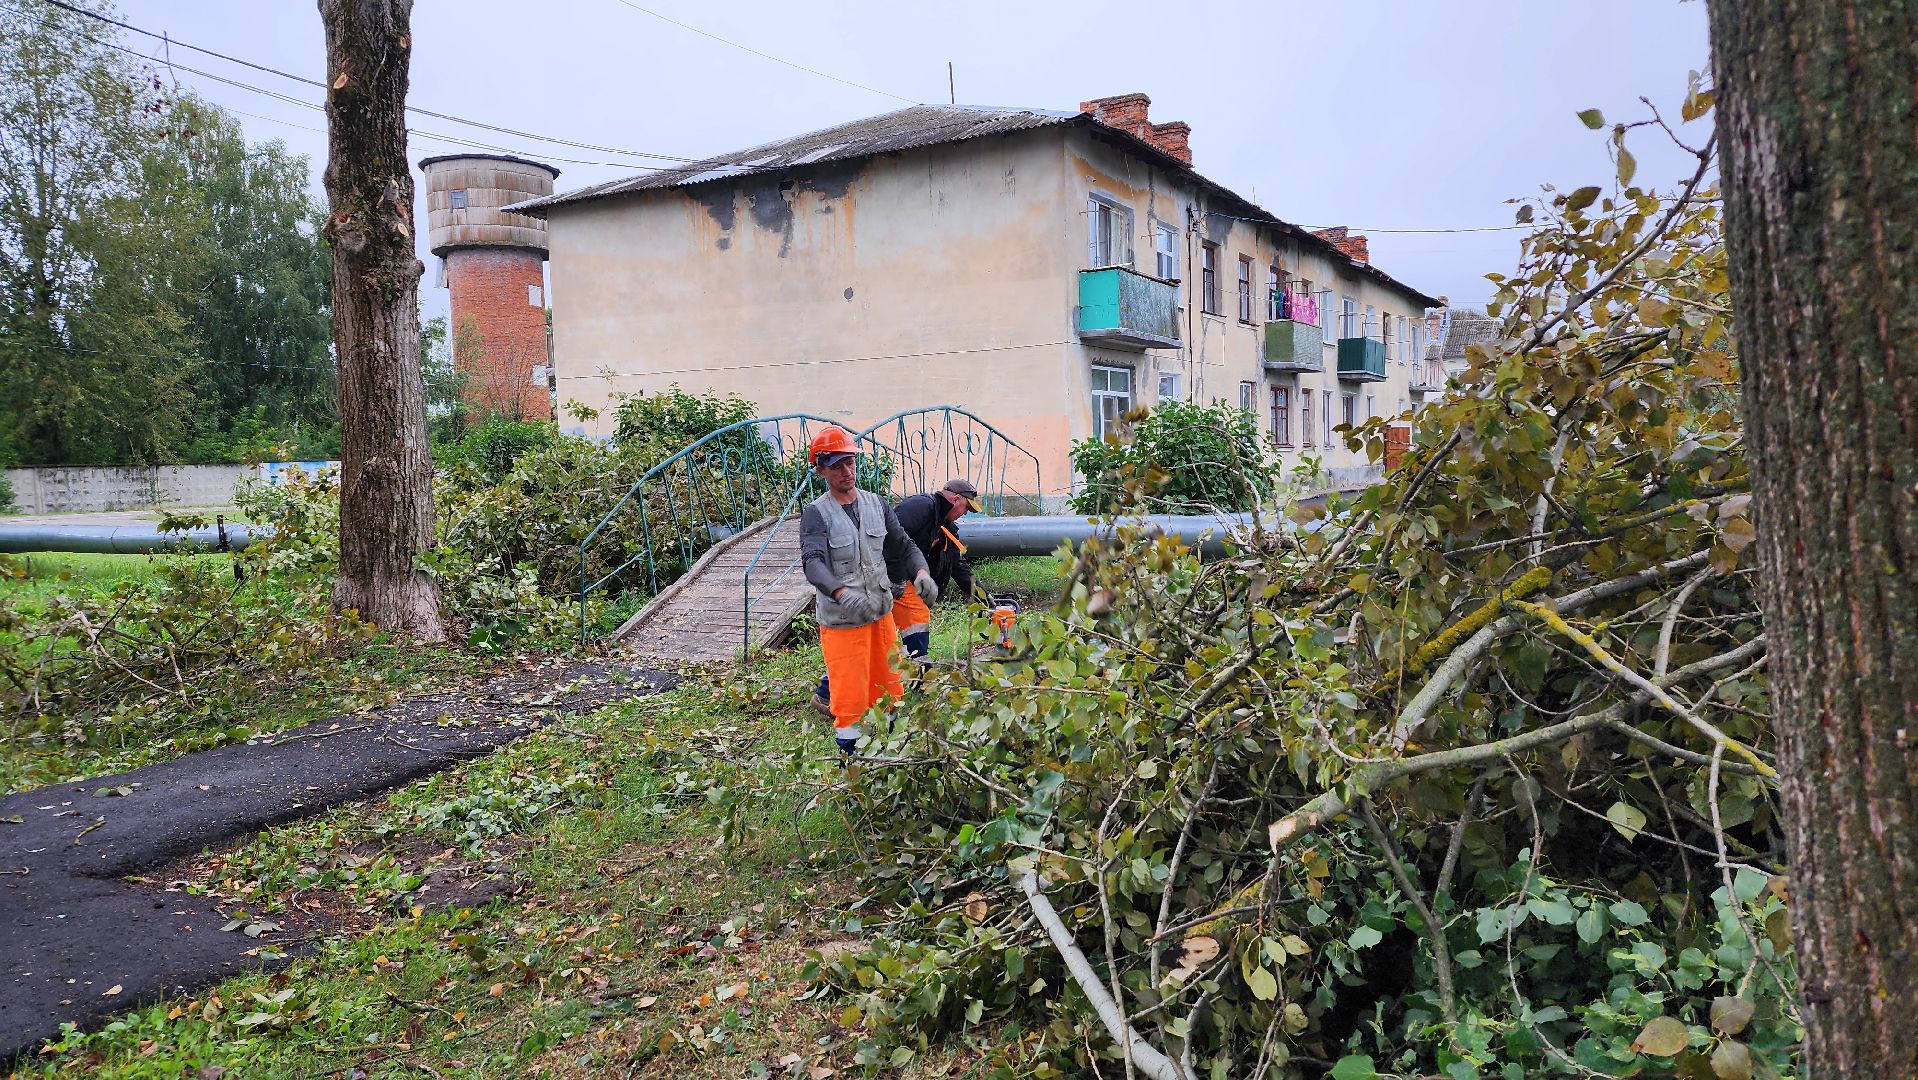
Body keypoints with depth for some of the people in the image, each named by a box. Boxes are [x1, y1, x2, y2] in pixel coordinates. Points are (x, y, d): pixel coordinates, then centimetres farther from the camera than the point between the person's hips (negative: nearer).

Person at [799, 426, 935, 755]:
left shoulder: (876, 504, 5)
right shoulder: (816, 514, -13)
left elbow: (903, 545, 6)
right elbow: (813, 562, -28)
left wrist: (921, 572, -17)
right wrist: (842, 593, -48)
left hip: (881, 613, 6)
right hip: (842, 620, -6)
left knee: (889, 691, 17)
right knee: (850, 699, -1)